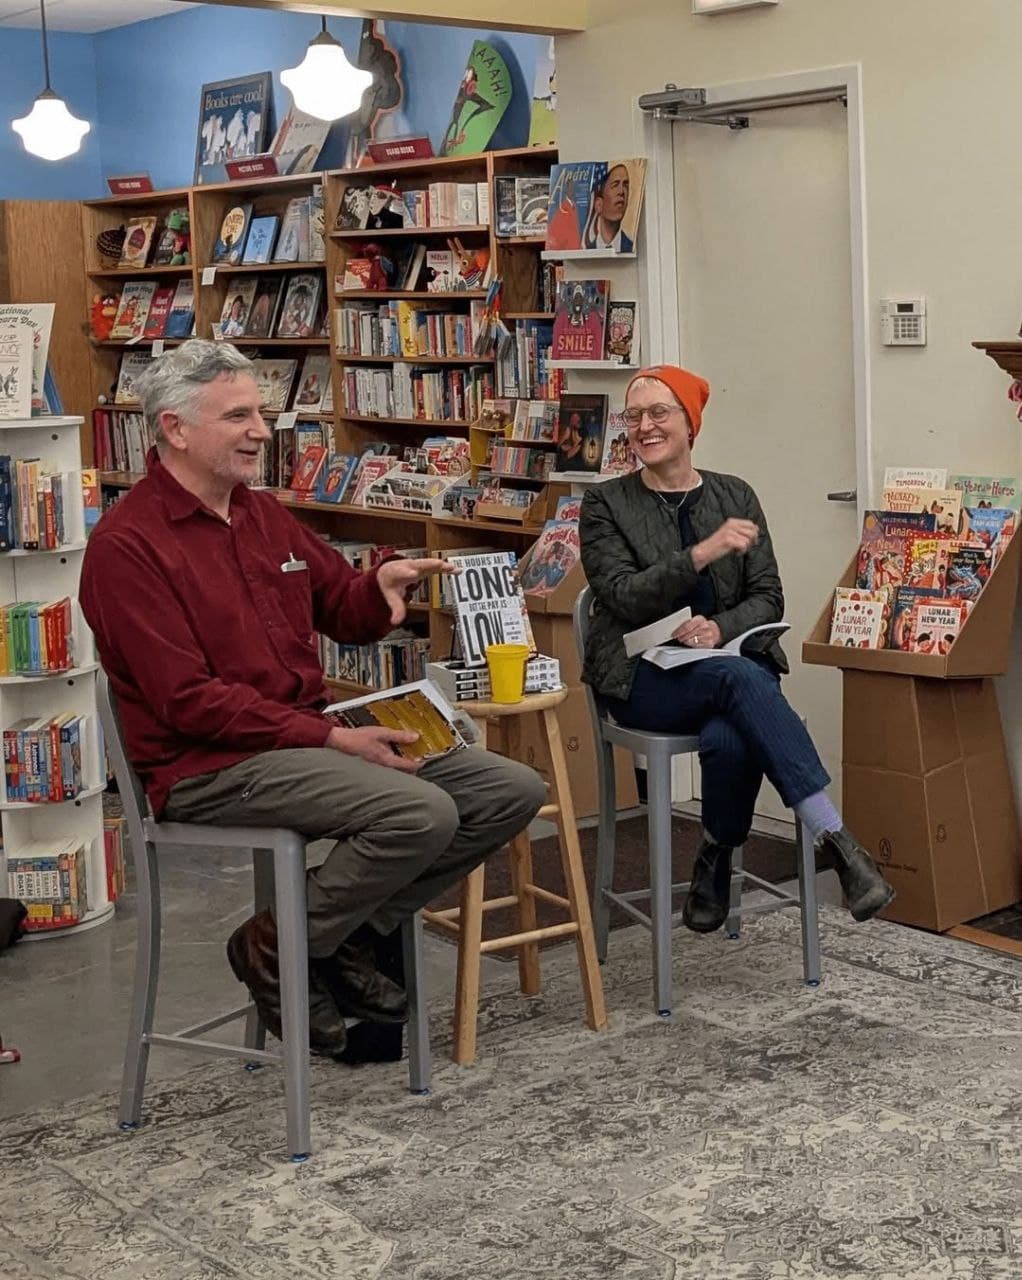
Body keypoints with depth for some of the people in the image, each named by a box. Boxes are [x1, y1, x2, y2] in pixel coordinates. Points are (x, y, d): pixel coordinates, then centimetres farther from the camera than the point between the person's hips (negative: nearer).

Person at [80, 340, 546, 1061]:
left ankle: (356, 940, 6)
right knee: (419, 814, -29)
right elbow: (188, 701, -18)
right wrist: (333, 738, -20)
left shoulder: (264, 515, 14)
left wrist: (382, 586, -3)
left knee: (513, 791, -2)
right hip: (211, 766, -8)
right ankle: (276, 950, -6)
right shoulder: (128, 544, -12)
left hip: (310, 738, 9)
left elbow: (346, 616, 22)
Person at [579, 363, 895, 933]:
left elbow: (769, 598, 6)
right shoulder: (606, 503, 3)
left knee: (730, 740, -36)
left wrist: (720, 628, -16)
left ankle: (717, 860, -9)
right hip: (643, 677, -2)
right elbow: (624, 597, -11)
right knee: (738, 677, -36)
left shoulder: (735, 495, 10)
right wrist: (702, 554, -23)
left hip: (731, 664, 2)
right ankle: (837, 839, -38)